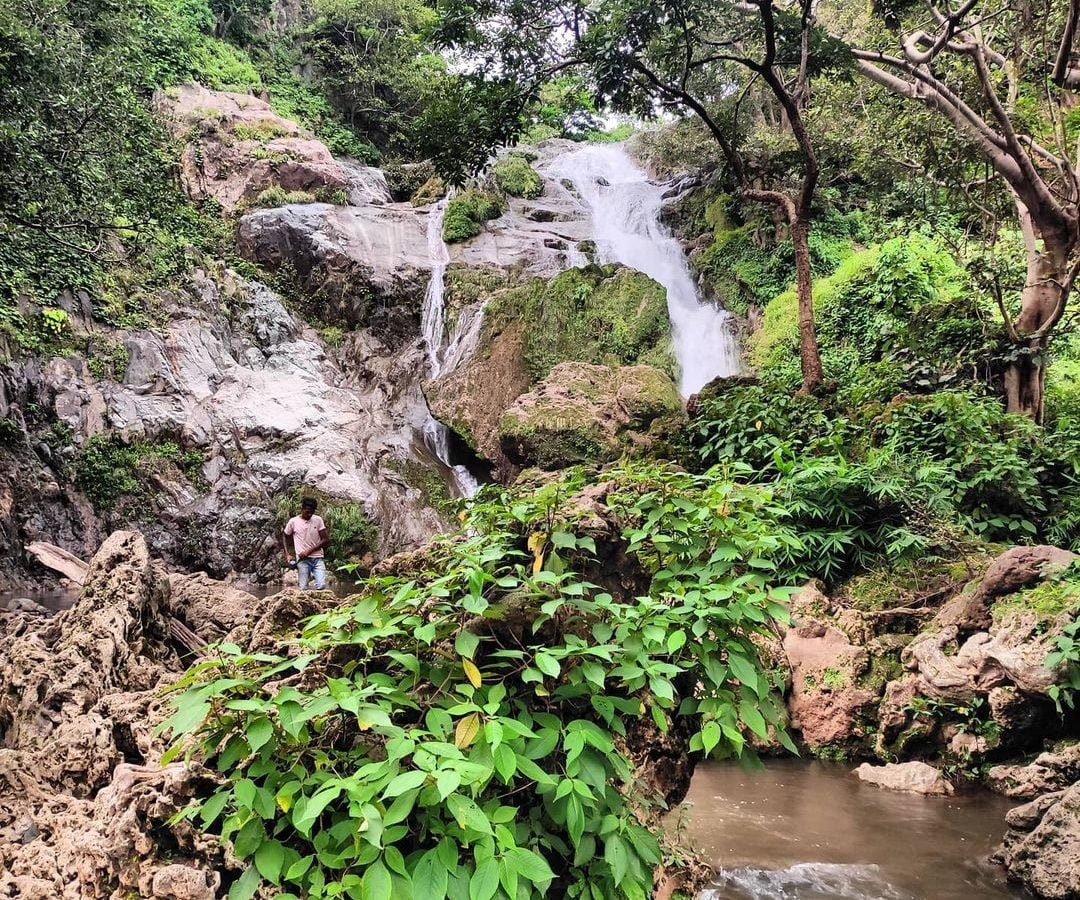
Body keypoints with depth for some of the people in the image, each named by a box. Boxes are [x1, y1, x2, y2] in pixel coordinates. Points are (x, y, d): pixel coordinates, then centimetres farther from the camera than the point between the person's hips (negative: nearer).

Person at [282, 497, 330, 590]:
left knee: (321, 586, -15)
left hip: (318, 559, 1)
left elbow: (326, 540, -1)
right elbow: (285, 537, 17)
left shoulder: (318, 520, 2)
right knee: (303, 588, -7)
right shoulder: (293, 521, 2)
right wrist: (287, 554, 4)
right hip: (303, 560, 0)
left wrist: (309, 551, -9)